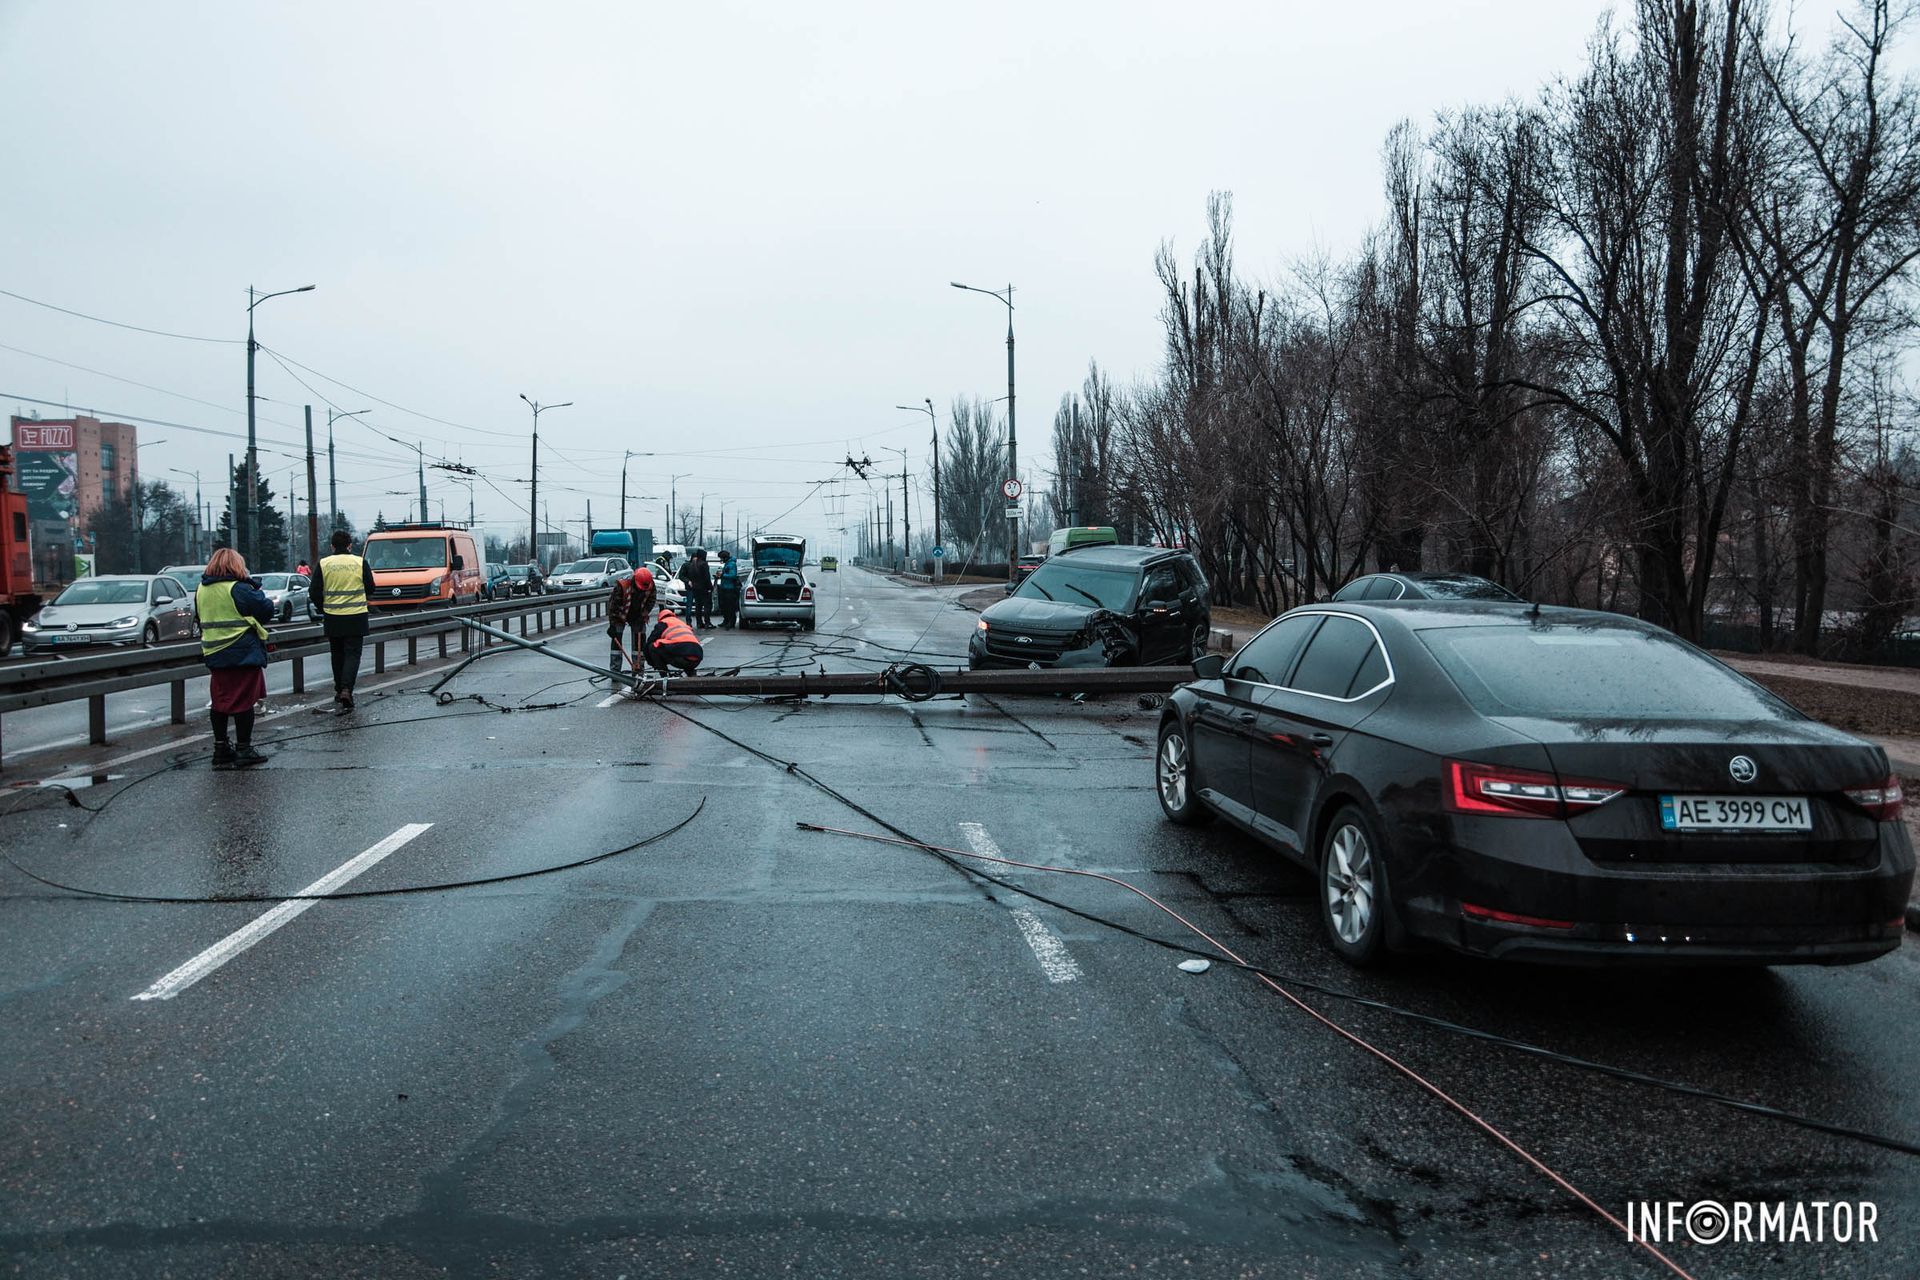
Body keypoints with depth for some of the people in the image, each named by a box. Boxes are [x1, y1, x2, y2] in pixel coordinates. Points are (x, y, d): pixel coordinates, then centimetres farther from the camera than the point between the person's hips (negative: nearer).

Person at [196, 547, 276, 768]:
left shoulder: (201, 590, 7)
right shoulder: (239, 589, -15)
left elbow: (202, 620, 17)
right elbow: (267, 609, -10)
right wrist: (256, 590, 5)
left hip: (214, 656, 7)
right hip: (243, 655, -7)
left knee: (220, 702, 12)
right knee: (243, 701, -1)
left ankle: (221, 749, 17)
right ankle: (244, 750, 2)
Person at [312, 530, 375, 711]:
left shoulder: (324, 564, -2)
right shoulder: (360, 563, -5)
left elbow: (316, 593, 0)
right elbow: (370, 589, 1)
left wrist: (322, 610, 17)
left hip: (332, 618, 2)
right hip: (356, 617, -2)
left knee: (337, 655, 16)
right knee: (352, 654, 1)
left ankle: (339, 691, 22)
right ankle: (346, 690, -16)